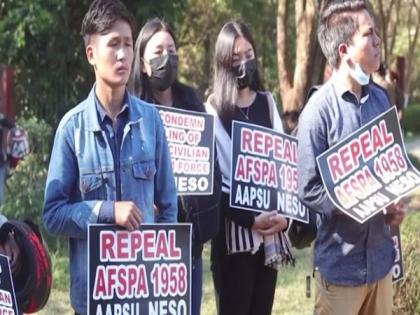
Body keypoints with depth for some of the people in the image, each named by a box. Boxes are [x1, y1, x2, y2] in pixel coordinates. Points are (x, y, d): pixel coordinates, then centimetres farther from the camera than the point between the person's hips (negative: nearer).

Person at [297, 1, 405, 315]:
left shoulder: (381, 99, 5)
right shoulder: (320, 110, -15)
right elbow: (309, 189, -13)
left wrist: (394, 206, -3)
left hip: (380, 256, 6)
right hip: (341, 263, -6)